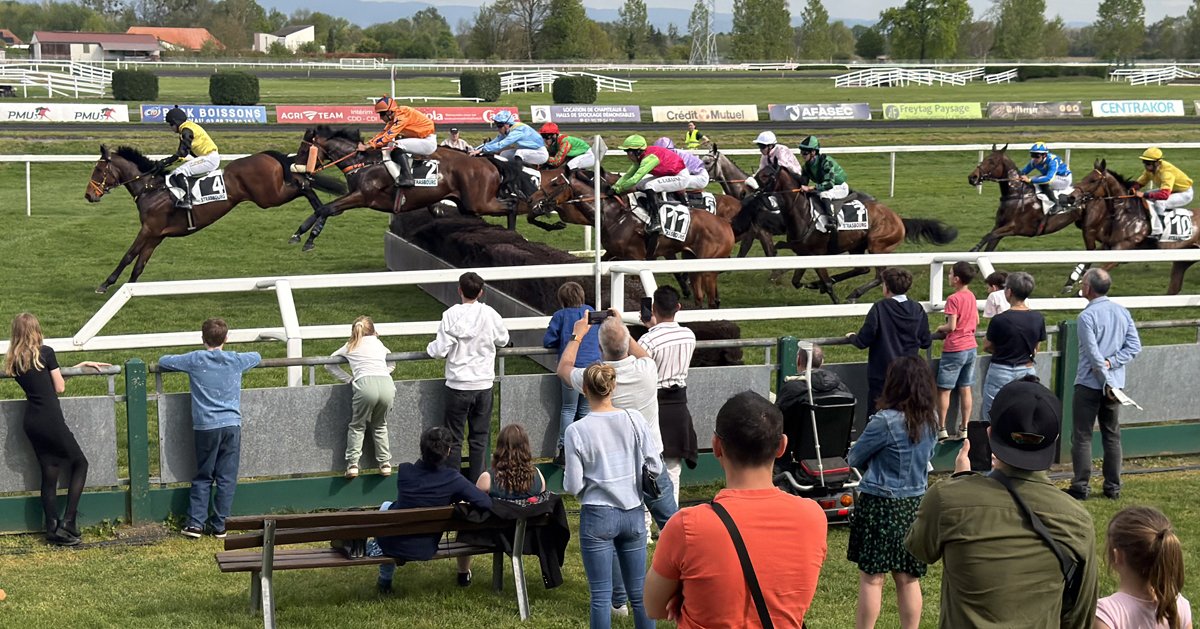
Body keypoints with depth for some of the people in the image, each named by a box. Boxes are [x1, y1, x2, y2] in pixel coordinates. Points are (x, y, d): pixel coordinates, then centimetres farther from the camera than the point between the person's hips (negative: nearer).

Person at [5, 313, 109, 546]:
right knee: (79, 464, 10)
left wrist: (83, 364, 18)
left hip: (30, 422, 6)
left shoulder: (13, 361, 9)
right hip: (50, 420, -6)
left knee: (49, 474, 11)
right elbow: (60, 387, -5)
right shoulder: (45, 353, -9)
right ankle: (67, 522, 0)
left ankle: (52, 528, 9)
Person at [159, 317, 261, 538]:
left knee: (203, 477, 11)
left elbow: (163, 361, 10)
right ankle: (219, 525, 6)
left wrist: (185, 363, 26)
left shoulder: (195, 360, -2)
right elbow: (257, 357, 24)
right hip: (232, 425, 0)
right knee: (227, 478, 5)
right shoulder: (235, 361, 3)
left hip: (205, 427, 0)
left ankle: (195, 523, 4)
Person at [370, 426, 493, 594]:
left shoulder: (404, 471, -14)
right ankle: (464, 574, 38)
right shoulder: (452, 479, -21)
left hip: (392, 544, 1)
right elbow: (486, 503, -21)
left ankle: (385, 579, 38)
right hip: (425, 551, -1)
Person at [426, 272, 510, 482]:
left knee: (453, 437, 7)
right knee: (479, 437, 11)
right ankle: (476, 483, 13)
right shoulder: (489, 314, -4)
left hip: (458, 385, -2)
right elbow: (503, 340, 12)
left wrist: (430, 347, 8)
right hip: (483, 384, 2)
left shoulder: (451, 315, -12)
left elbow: (441, 350, -14)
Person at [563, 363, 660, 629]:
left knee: (601, 596, 3)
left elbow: (572, 486, -10)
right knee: (638, 592, 12)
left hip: (597, 517, -3)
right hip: (633, 513, 3)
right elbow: (655, 466, -1)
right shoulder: (635, 419, -4)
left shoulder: (576, 431, -11)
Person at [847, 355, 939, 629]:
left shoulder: (885, 421, -18)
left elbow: (854, 458, -5)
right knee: (909, 579, 12)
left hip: (880, 505, -6)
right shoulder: (931, 420, 1)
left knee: (872, 578, 2)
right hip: (914, 504, 6)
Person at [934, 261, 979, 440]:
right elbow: (976, 321, 15)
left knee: (943, 390, 1)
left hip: (954, 350, -7)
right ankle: (964, 428, 13)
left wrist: (941, 328, -1)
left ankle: (942, 429, 2)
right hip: (971, 347, 7)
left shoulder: (953, 299, -17)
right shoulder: (971, 296, 6)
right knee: (965, 389, 10)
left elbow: (951, 326, -19)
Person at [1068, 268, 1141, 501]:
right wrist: (1112, 363, -6)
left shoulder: (1087, 316, -14)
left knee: (1082, 436, 1)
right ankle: (1113, 487, 15)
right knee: (1112, 436, 12)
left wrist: (1107, 381, -15)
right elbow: (1135, 346, 2)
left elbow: (1094, 354, -18)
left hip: (1090, 384, -6)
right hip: (1115, 384, 6)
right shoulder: (1122, 312, 6)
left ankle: (1080, 486, -1)